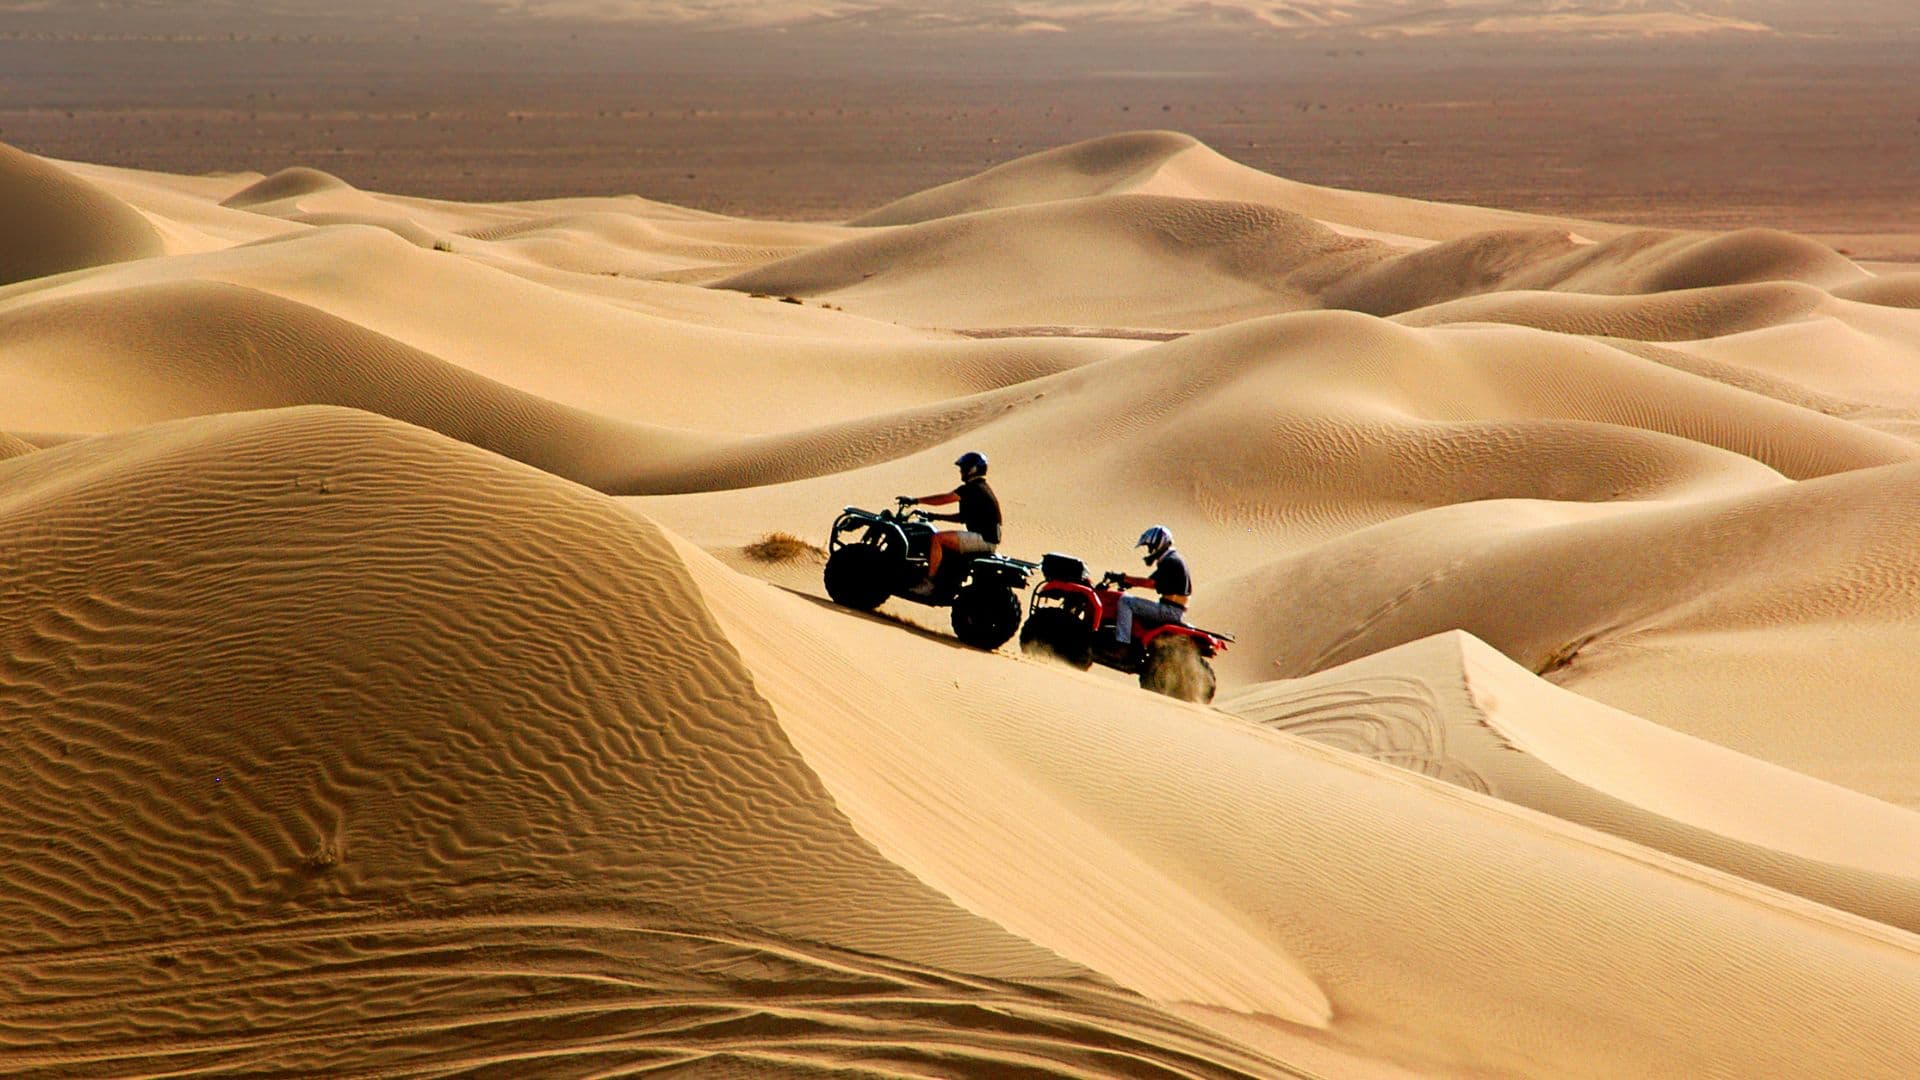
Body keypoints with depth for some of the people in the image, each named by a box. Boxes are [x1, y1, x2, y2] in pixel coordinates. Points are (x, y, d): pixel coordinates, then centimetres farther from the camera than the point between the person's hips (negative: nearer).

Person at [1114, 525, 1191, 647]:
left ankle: (1121, 644, -26)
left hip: (1170, 610, -11)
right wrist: (1131, 582, 14)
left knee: (1125, 601, -17)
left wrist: (1125, 578, -17)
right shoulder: (1174, 559, 19)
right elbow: (1155, 583, 22)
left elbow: (1150, 582, -21)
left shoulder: (1170, 562, -13)